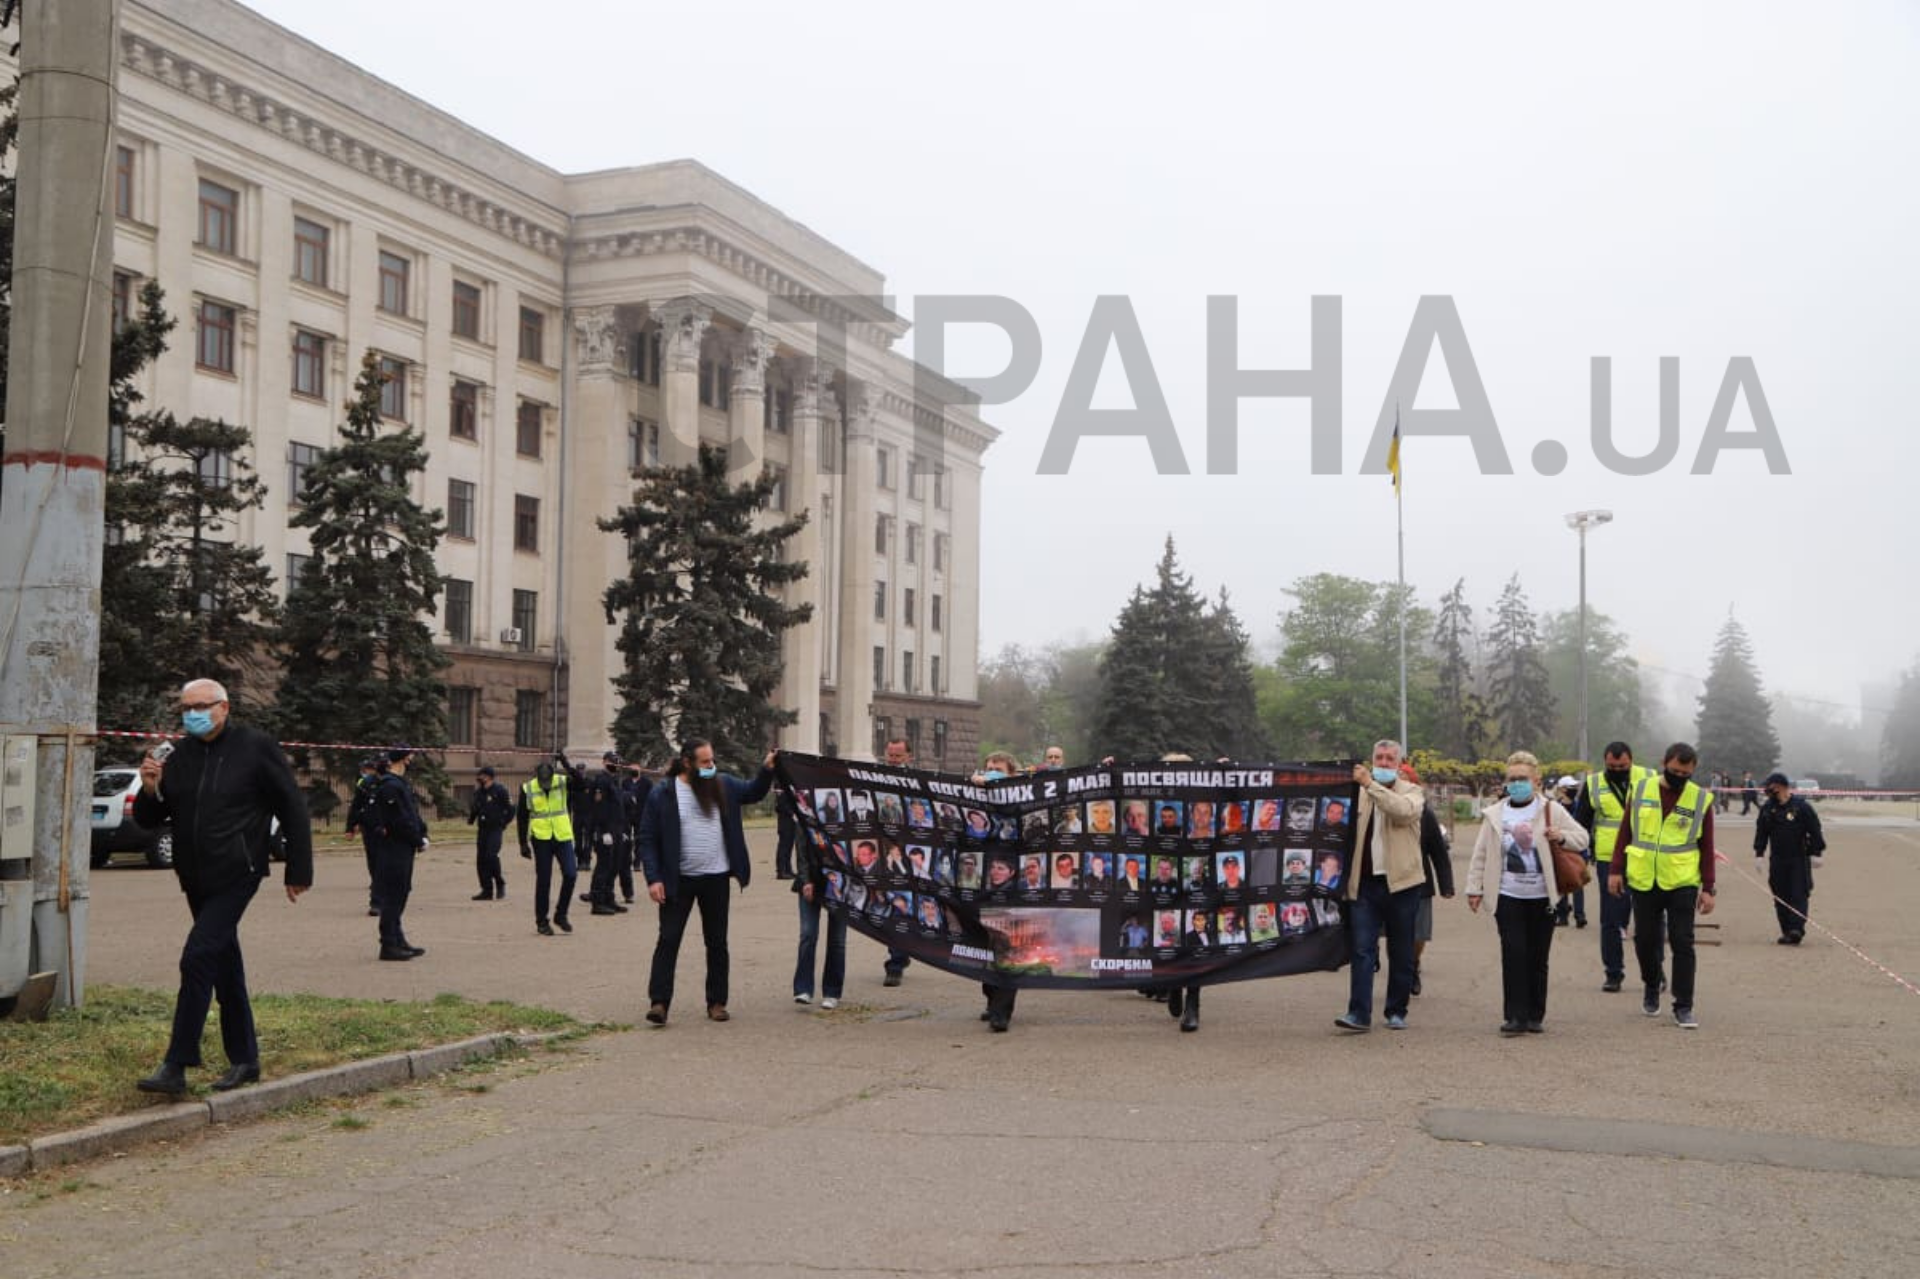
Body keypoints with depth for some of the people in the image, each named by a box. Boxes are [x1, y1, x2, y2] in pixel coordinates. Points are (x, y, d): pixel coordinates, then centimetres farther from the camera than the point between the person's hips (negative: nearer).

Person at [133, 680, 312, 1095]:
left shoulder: (256, 747, -7)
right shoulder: (180, 756, 9)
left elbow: (293, 808, -4)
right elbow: (148, 820, 13)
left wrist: (299, 871, -5)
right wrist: (150, 790, -9)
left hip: (236, 874, -7)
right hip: (197, 879, 7)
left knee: (198, 958, -16)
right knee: (225, 966, 13)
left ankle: (176, 1067, -14)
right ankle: (244, 1059, 23)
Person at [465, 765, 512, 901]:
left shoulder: (500, 790, -6)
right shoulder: (479, 792, 11)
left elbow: (510, 809, -3)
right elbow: (474, 809, 20)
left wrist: (503, 823, -5)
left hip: (495, 829, -6)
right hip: (482, 829, 6)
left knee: (491, 856, -19)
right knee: (481, 859, 3)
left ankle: (500, 884, 0)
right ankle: (487, 890, 9)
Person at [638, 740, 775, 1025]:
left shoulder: (723, 785, 4)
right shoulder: (662, 794, -7)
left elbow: (753, 793, 20)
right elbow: (648, 839, -7)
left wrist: (767, 770, 1)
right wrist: (653, 879, -14)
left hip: (716, 877, 4)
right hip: (678, 880, -3)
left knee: (717, 942, 10)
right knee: (668, 939, -3)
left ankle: (717, 1002, 19)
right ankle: (658, 1002, -1)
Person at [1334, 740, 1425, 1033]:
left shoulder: (1412, 792, 3)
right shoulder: (1359, 792, 12)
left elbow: (1403, 810, -20)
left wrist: (1370, 784, -22)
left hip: (1400, 882, -1)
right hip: (1365, 882, 1)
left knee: (1401, 952, 7)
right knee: (1362, 949, -6)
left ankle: (1397, 1012, 18)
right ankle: (1359, 1014, -8)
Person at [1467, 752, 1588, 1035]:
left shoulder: (1551, 810, 1)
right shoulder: (1496, 815, 5)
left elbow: (1582, 838, 4)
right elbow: (1481, 855, 7)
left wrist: (1562, 836, -16)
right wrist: (1474, 888, 2)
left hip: (1542, 897, 0)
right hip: (1508, 897, 0)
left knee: (1538, 958, 6)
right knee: (1513, 954, -8)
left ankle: (1535, 1016, 16)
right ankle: (1515, 1016, -5)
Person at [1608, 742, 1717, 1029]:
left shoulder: (1701, 799, -2)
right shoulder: (1641, 790, 2)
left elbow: (1707, 847, 1)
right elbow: (1625, 832, 7)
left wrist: (1708, 888, -2)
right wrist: (1617, 870, 2)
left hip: (1682, 883, -2)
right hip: (1643, 881, 2)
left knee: (1682, 943, -4)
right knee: (1645, 940, 11)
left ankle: (1683, 1007, 2)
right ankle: (1651, 989, 34)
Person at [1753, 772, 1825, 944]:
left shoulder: (1801, 806, -6)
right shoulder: (1767, 809, 7)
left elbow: (1815, 831, -3)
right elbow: (1761, 832, 14)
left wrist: (1815, 853, -6)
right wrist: (1759, 854, 10)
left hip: (1799, 859, -4)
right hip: (1777, 860, 4)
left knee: (1799, 895, -9)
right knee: (1780, 897, 5)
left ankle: (1796, 928, -13)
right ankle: (1787, 931, 11)